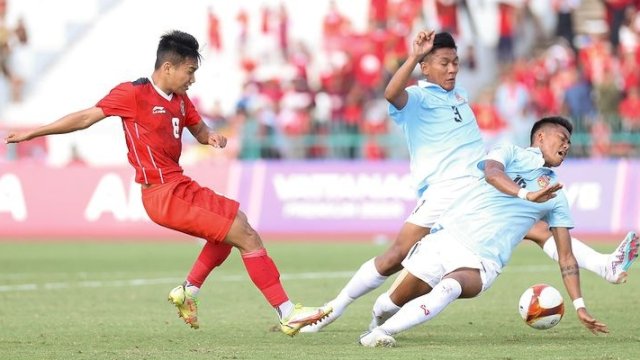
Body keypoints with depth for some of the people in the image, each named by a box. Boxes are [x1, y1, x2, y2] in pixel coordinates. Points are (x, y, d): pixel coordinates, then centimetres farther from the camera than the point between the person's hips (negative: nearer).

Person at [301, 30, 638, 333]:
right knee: (396, 256, -13)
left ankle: (607, 266, -14)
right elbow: (391, 93, -28)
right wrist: (414, 56, -35)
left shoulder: (460, 94, 20)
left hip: (483, 187, 6)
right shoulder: (416, 98, -3)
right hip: (443, 192, -6)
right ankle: (333, 310, -4)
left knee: (540, 230, -6)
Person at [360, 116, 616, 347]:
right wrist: (526, 194, -35)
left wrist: (580, 307, 6)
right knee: (398, 301, 4)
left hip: (482, 264, 0)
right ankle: (378, 319, 39)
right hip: (447, 239, 0)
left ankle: (383, 331, -29)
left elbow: (566, 257, 15)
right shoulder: (511, 153, 7)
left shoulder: (556, 198, 16)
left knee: (449, 288, -33)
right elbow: (492, 174, -18)